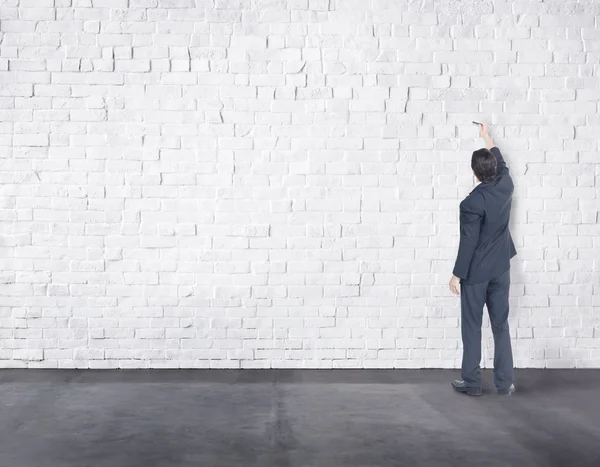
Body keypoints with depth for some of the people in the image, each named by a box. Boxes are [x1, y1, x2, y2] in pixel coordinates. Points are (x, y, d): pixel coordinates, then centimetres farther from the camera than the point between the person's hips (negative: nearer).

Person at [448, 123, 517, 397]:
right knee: (501, 326, 11)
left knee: (472, 328, 6)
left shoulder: (472, 203, -21)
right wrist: (487, 138, 33)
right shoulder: (506, 186, -3)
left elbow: (468, 242, -20)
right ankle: (504, 383, 17)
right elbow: (501, 164, 20)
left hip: (476, 273, -6)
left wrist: (457, 275, -11)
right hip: (500, 269, 6)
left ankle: (472, 383, 14)